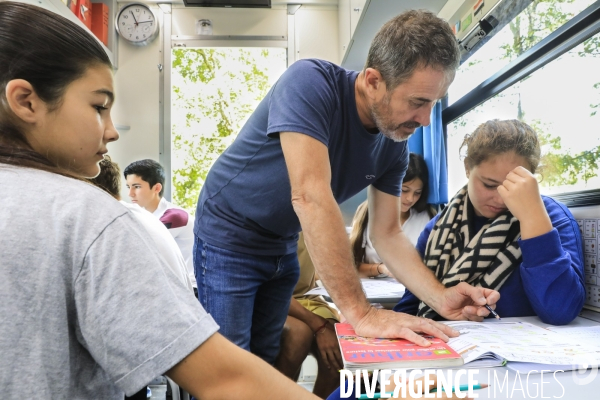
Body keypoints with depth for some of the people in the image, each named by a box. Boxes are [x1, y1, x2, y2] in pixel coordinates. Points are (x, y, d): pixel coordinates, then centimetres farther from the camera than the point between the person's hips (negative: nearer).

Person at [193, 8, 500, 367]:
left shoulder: (395, 142, -9)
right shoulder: (311, 83, -29)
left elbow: (387, 234, -5)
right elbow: (310, 196, -39)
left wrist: (441, 297, -20)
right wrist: (360, 312, -38)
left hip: (283, 248, 6)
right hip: (229, 238, -5)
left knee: (268, 361, 16)